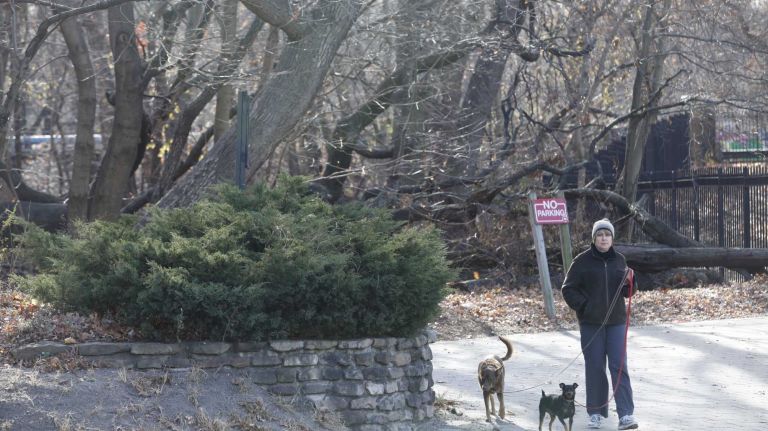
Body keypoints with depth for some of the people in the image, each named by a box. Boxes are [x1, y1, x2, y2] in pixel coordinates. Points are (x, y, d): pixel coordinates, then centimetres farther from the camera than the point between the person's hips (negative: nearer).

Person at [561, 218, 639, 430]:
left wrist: (630, 281, -8)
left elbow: (626, 292, 12)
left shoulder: (619, 260, 7)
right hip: (591, 323, -2)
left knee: (619, 366, -5)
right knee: (594, 367, 4)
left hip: (616, 321, 2)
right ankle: (596, 413, 13)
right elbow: (568, 289, 1)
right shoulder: (583, 261, -3)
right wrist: (583, 306, -9)